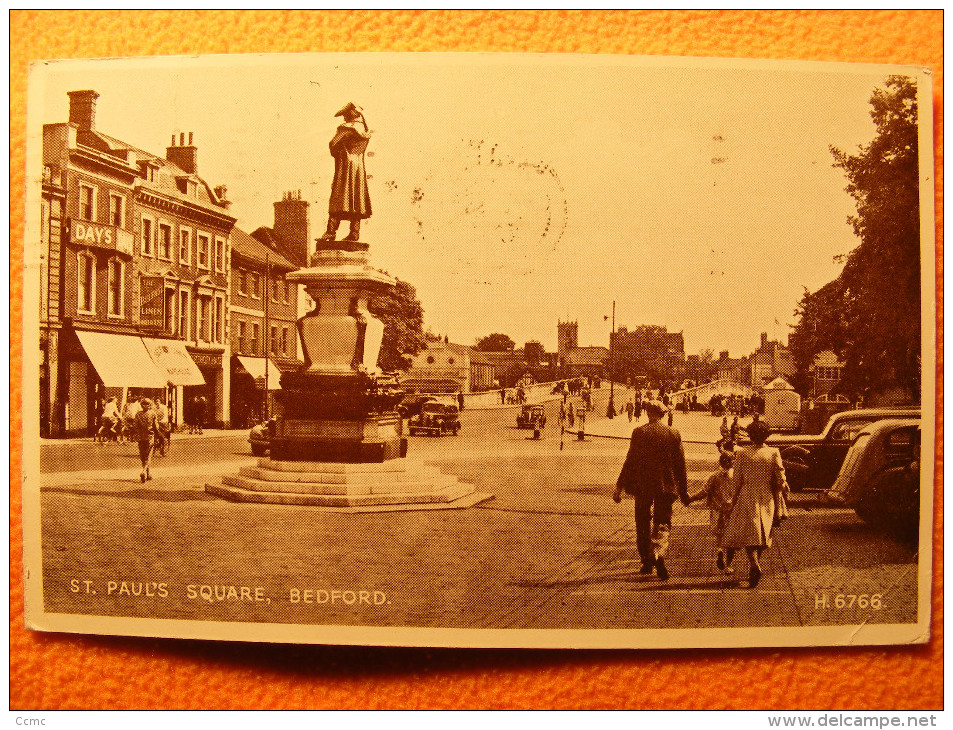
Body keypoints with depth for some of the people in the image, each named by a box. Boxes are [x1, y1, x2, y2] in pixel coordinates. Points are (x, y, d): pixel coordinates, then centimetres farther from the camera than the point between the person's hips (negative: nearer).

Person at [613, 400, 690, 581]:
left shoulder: (639, 432, -6)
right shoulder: (674, 434, 0)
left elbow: (630, 461, -6)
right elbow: (681, 465, 4)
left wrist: (619, 487, -1)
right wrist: (684, 491, 13)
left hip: (642, 485, -1)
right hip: (666, 486, 1)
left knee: (643, 524, 15)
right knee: (662, 524, 6)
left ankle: (647, 561, 23)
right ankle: (659, 554, -21)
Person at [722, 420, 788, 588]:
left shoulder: (742, 453, -5)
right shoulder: (773, 453, -2)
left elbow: (736, 479, -3)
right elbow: (781, 479, -2)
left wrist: (733, 501, 7)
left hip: (748, 498, -2)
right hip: (767, 499, 2)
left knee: (750, 534, -2)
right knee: (762, 534, 15)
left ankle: (755, 565, -24)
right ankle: (753, 569, 21)